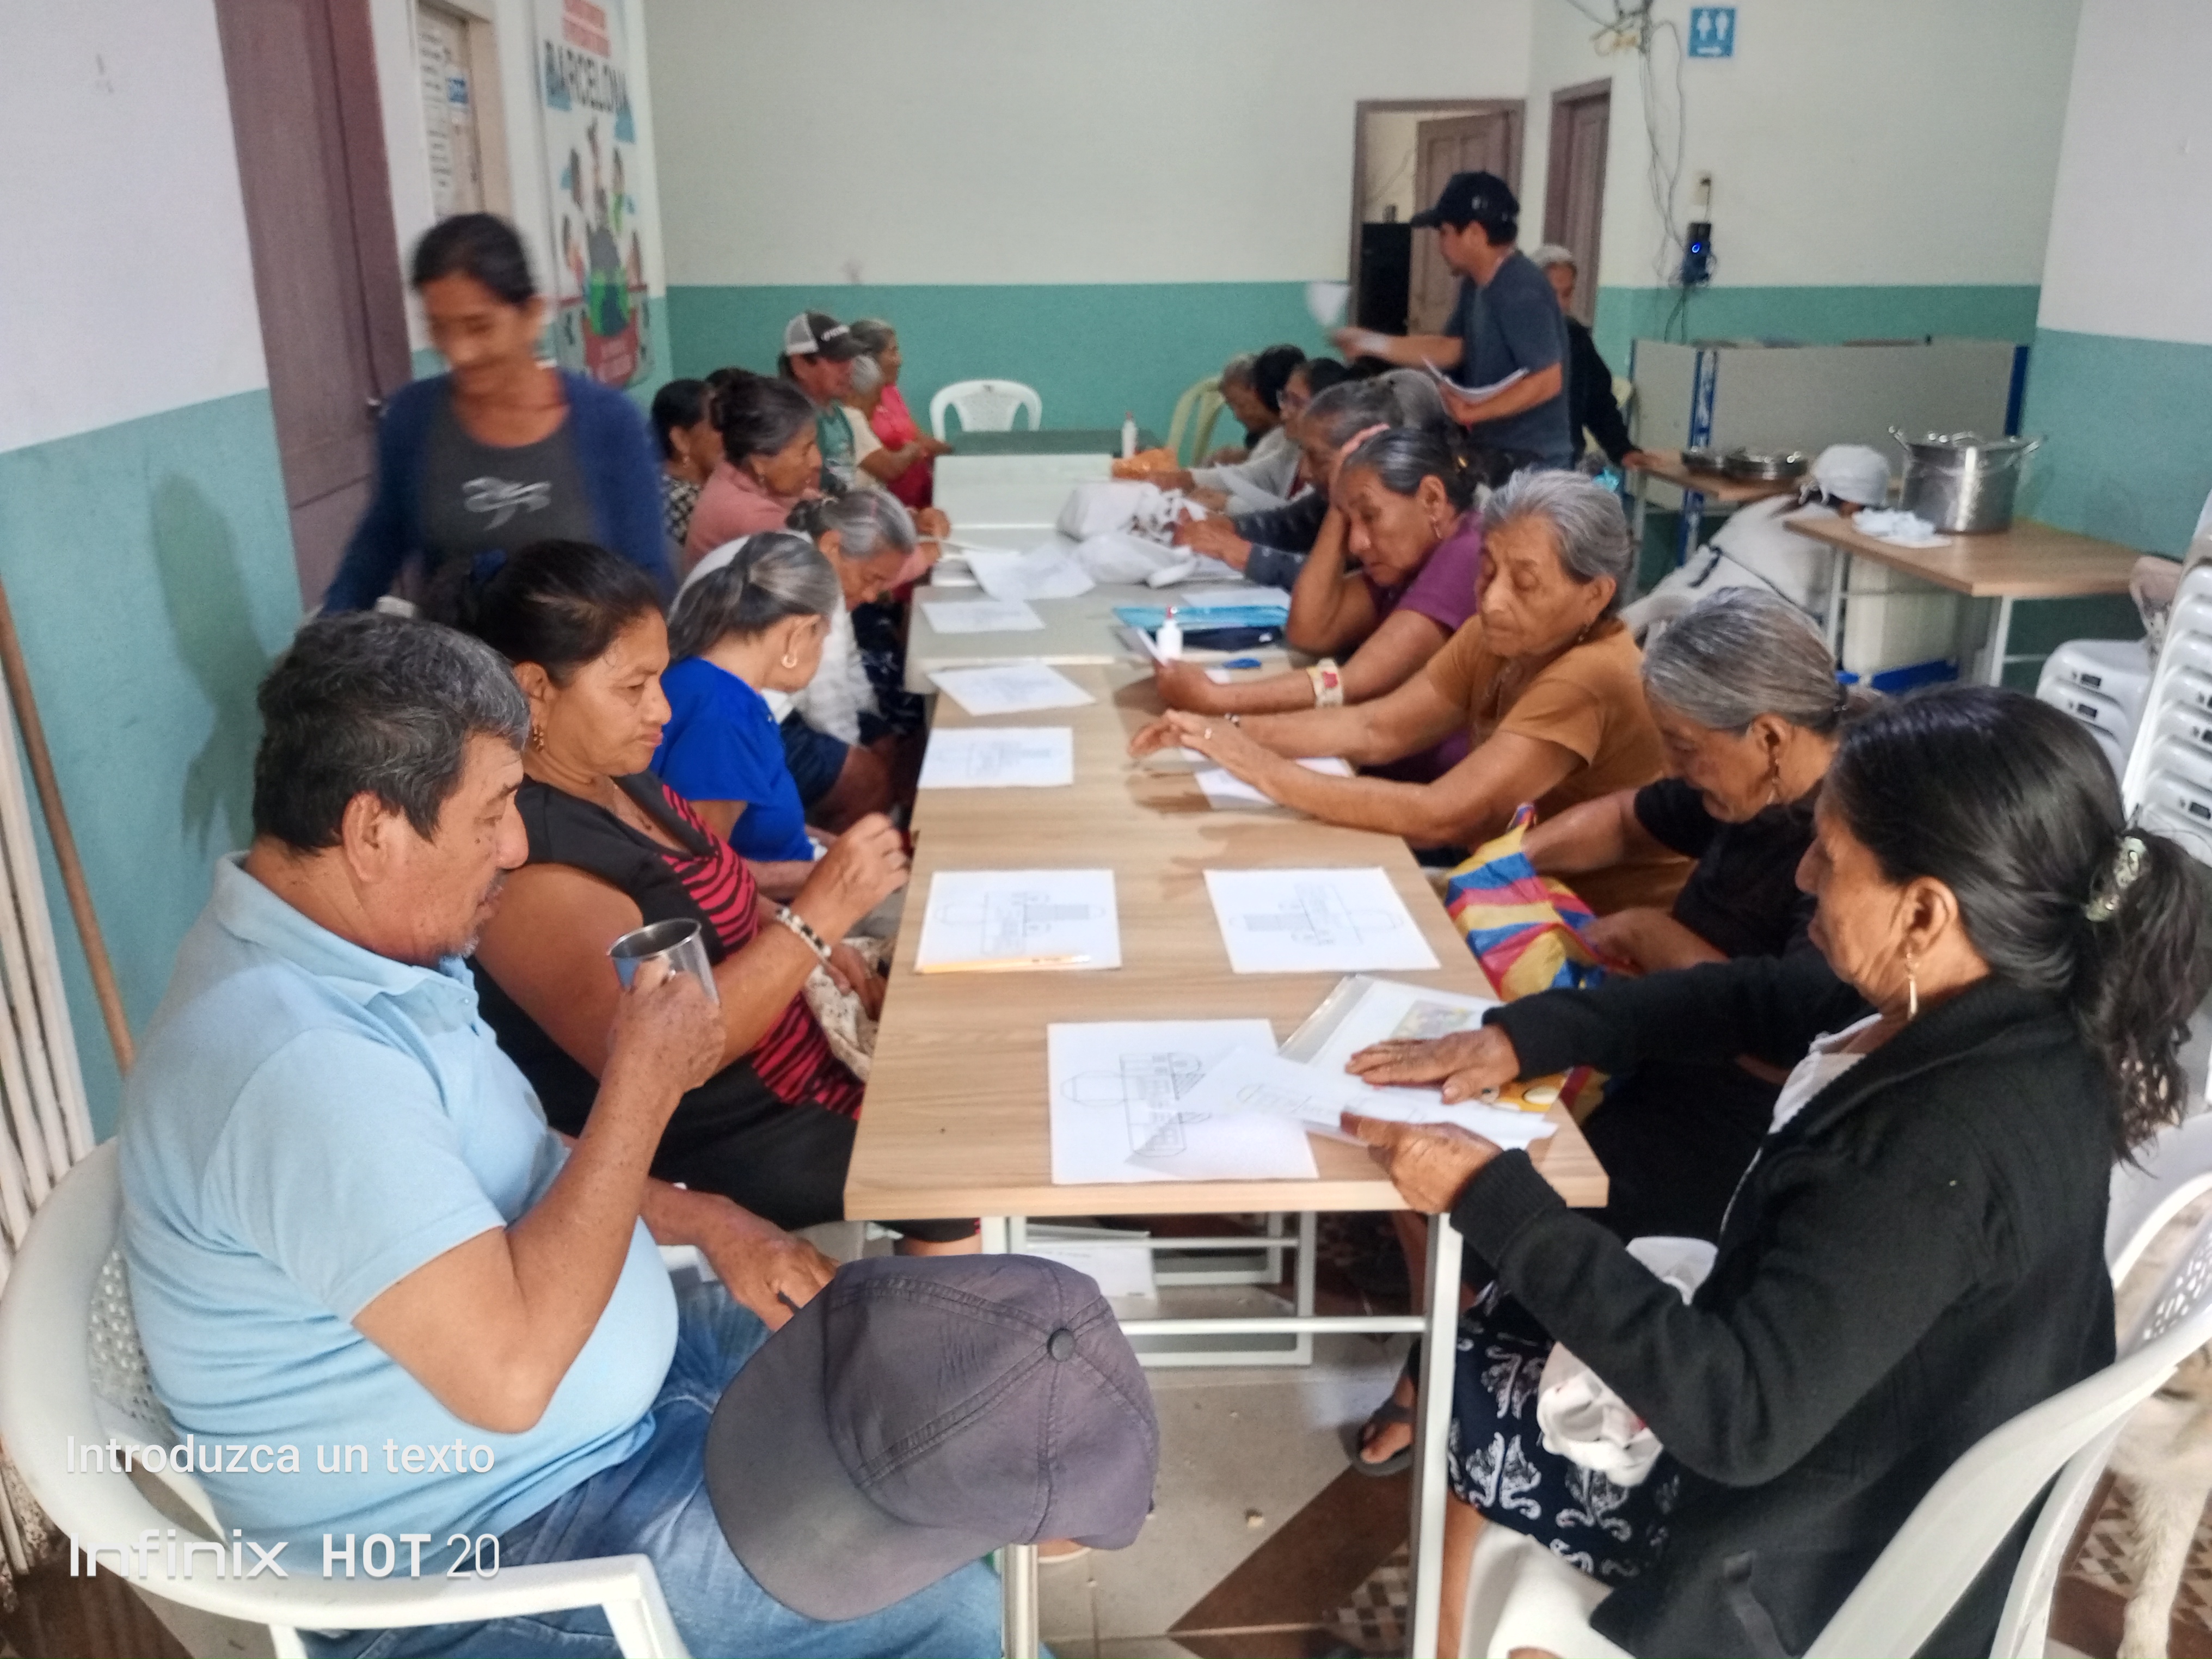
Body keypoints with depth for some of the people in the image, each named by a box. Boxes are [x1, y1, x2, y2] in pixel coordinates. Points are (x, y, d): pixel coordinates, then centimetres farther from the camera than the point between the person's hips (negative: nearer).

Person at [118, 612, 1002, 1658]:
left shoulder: (354, 943, 0)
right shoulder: (299, 1061, -32)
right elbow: (511, 1369, -35)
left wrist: (705, 1219, 1)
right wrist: (642, 1088, -27)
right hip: (482, 1543, -9)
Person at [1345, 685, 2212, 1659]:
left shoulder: (1945, 1153, -37)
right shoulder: (1996, 1010, -11)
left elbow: (1735, 1416, -35)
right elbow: (1747, 1001, 4)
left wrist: (1491, 1199, -32)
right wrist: (1521, 1036, -5)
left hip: (1824, 1548, -7)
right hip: (1844, 1403, 8)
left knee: (1465, 1390, 8)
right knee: (1505, 1322, 17)